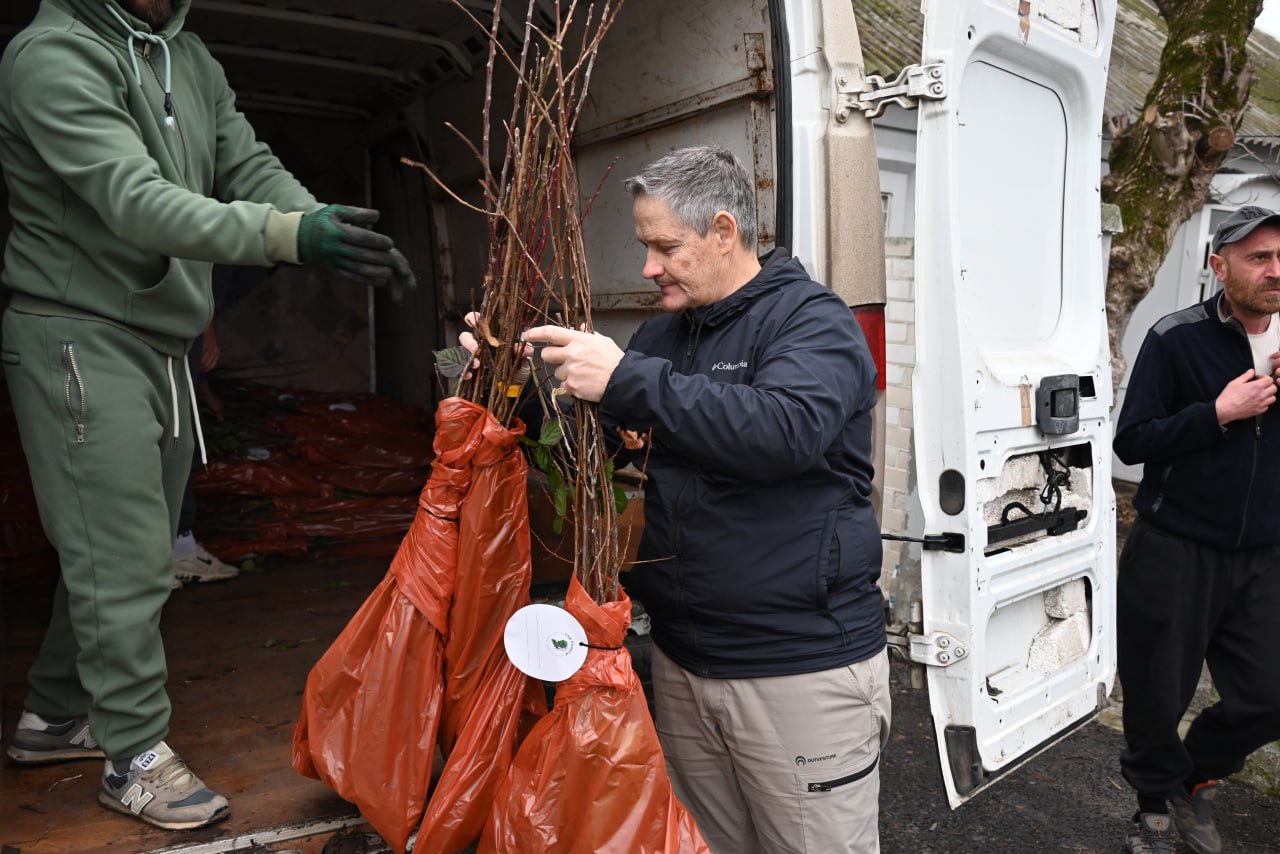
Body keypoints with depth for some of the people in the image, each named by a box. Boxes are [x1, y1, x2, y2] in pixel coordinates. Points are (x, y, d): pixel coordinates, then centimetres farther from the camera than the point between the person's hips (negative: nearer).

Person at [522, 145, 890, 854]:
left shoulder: (811, 319, -10)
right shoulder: (665, 334, 11)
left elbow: (788, 430, -30)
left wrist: (627, 379, -31)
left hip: (802, 669, -6)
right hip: (682, 658, 7)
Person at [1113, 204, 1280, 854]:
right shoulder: (1176, 338, -9)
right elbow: (1130, 441, -11)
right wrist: (1220, 412, -20)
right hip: (1175, 555, -4)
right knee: (1156, 702, 8)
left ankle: (1197, 778, 37)